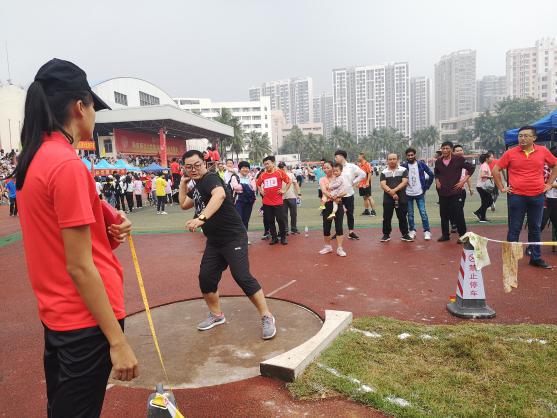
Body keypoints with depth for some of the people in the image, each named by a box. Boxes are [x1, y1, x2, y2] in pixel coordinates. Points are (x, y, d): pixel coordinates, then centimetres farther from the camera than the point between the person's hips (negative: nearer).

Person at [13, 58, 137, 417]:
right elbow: (79, 267, -22)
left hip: (56, 314, 9)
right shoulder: (68, 164, -21)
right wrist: (118, 340, -18)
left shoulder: (32, 159, 6)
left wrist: (106, 232, -2)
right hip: (87, 319, -9)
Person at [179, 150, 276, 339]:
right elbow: (183, 204, 28)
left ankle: (267, 317, -2)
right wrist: (183, 182, 20)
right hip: (214, 242, 9)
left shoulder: (210, 178, -16)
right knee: (206, 278, 6)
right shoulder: (197, 186, 12)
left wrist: (201, 218, -51)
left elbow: (220, 195, -39)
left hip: (234, 238, -9)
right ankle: (216, 315, 28)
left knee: (242, 277, -16)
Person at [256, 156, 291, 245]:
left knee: (281, 220, -1)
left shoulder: (279, 172, -3)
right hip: (267, 203, 4)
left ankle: (283, 237, 14)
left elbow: (289, 181, 2)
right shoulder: (263, 175, 7)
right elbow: (258, 184, 24)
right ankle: (274, 237, 19)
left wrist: (284, 191, -3)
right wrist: (260, 191, 10)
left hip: (278, 202, -3)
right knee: (270, 221, 8)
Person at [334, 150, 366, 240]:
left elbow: (363, 174, 0)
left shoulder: (352, 166, -2)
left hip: (349, 194, 0)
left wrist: (354, 182, -3)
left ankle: (351, 233, 17)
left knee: (350, 213, 7)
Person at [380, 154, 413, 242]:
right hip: (388, 198, 1)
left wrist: (394, 190, -18)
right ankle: (386, 235, 15)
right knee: (387, 217, 4)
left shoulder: (403, 170, 4)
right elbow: (383, 185, -5)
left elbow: (404, 182, -8)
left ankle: (405, 234, 16)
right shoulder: (384, 172, 6)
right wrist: (391, 193, -16)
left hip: (401, 198, -1)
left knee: (402, 217, 5)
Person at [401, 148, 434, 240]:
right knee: (410, 214, 8)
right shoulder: (403, 166, -3)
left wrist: (426, 187, 2)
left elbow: (431, 175, 5)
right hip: (408, 194, 1)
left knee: (423, 213, -2)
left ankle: (427, 231, 7)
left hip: (419, 193, -1)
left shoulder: (421, 164, -1)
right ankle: (412, 231, 20)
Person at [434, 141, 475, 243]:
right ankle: (445, 235, 22)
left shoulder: (458, 159, -6)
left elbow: (471, 168, -1)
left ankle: (462, 235, 8)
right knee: (444, 214, 10)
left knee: (458, 214, -3)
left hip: (455, 191, -4)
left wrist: (463, 181, -7)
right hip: (442, 192, 5)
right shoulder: (438, 161, 7)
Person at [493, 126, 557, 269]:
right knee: (514, 229, 3)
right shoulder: (510, 153, -3)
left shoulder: (543, 151, 2)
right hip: (516, 196, -2)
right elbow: (496, 170, 4)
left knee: (535, 229, 13)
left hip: (537, 196, 3)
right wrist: (501, 187, 1)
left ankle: (536, 258, 25)